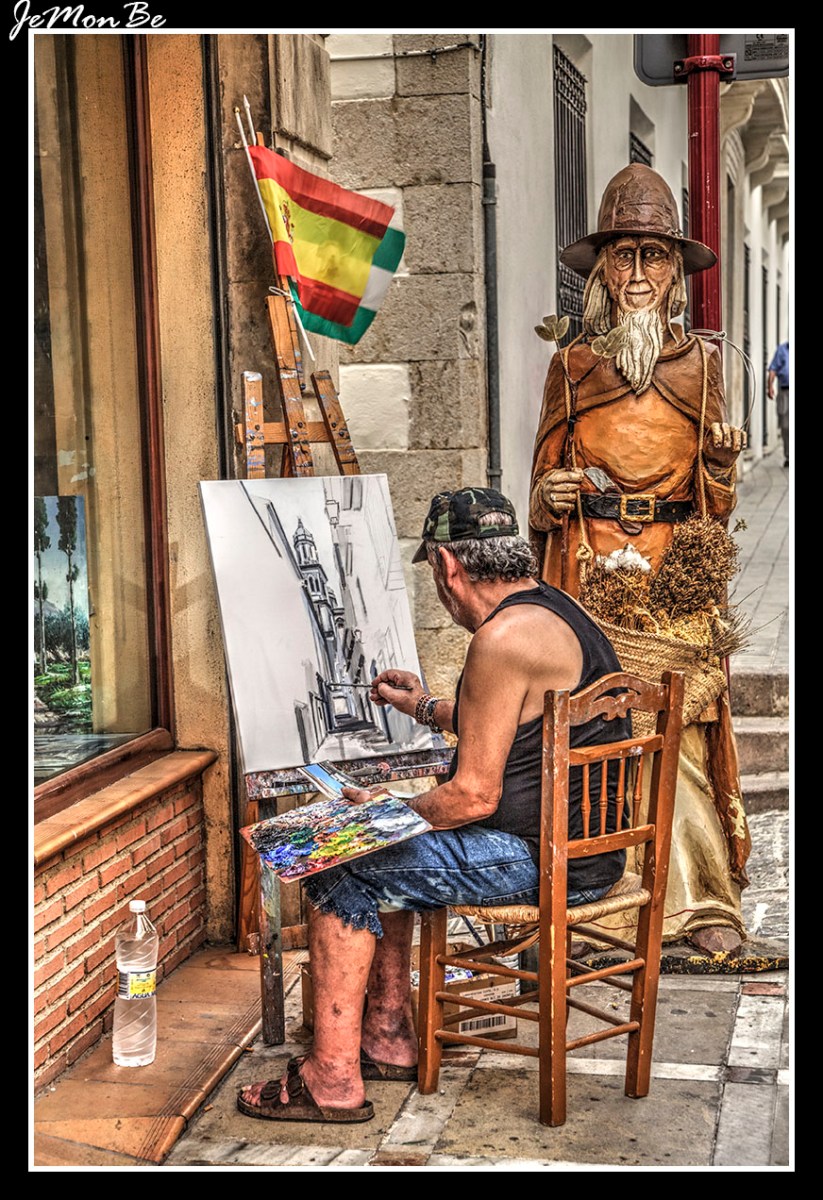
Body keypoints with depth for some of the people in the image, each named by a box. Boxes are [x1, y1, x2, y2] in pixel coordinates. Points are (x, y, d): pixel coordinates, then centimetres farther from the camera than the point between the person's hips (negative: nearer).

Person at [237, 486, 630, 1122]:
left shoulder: (504, 636, -22)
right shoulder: (553, 606, 10)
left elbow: (473, 795, -21)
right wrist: (427, 707, 34)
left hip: (541, 856, -10)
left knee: (342, 877, -5)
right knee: (384, 863, 22)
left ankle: (333, 1080, 1)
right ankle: (389, 1039, 26)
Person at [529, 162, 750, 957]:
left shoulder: (700, 364, 10)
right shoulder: (570, 368, 8)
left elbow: (717, 505, 11)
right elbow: (542, 489, 13)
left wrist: (722, 461, -9)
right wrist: (550, 499, -8)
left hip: (676, 572, 0)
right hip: (588, 573, 0)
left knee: (680, 728, -4)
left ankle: (699, 899, 7)